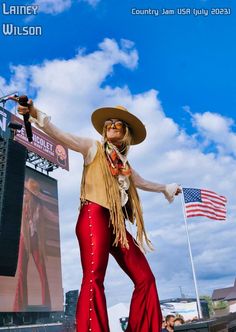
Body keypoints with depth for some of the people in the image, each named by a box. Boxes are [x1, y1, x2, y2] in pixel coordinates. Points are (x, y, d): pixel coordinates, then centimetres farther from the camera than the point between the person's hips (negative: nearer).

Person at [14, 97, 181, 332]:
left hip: (116, 224, 7)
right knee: (94, 277, -22)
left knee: (145, 278, 3)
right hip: (94, 217, -7)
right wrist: (36, 115, -21)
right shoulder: (93, 148, 9)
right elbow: (61, 136, -5)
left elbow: (142, 183, 43)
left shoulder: (124, 163, 25)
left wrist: (165, 188, 56)